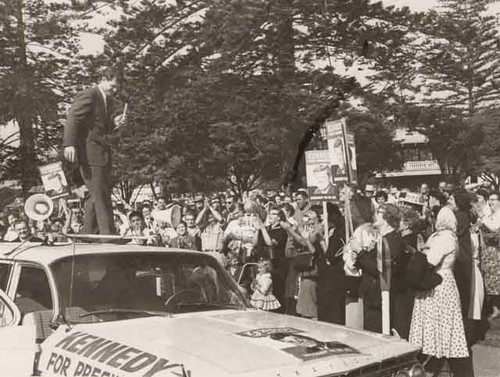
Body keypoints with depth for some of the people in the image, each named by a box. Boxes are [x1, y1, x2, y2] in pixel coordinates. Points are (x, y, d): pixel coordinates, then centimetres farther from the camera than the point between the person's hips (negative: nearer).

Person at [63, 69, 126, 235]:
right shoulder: (88, 95, -8)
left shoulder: (108, 100, 20)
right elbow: (73, 119, -18)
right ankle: (108, 234, -8)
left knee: (98, 195, 12)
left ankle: (88, 234, 20)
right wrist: (69, 144, -29)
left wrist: (114, 123, 7)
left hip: (102, 152, 9)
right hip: (88, 152, -9)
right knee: (100, 195, -10)